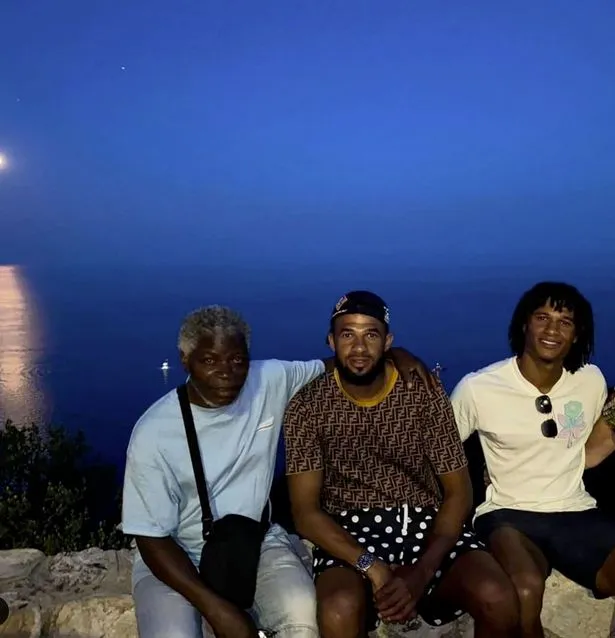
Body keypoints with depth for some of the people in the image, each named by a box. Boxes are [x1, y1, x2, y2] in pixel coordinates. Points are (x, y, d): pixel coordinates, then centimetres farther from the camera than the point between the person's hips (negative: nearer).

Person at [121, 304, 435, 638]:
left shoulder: (270, 381, -10)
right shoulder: (153, 433, -17)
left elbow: (334, 368, 6)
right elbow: (152, 538, -14)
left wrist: (393, 355, -13)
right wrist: (216, 609, -23)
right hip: (175, 558, -2)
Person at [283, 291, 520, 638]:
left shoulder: (426, 393, -4)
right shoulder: (307, 407, -6)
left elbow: (459, 492, -3)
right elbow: (306, 511, -7)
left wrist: (421, 574, -18)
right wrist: (372, 567, -23)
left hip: (425, 523, 2)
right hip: (348, 533, -1)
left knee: (498, 599, -26)